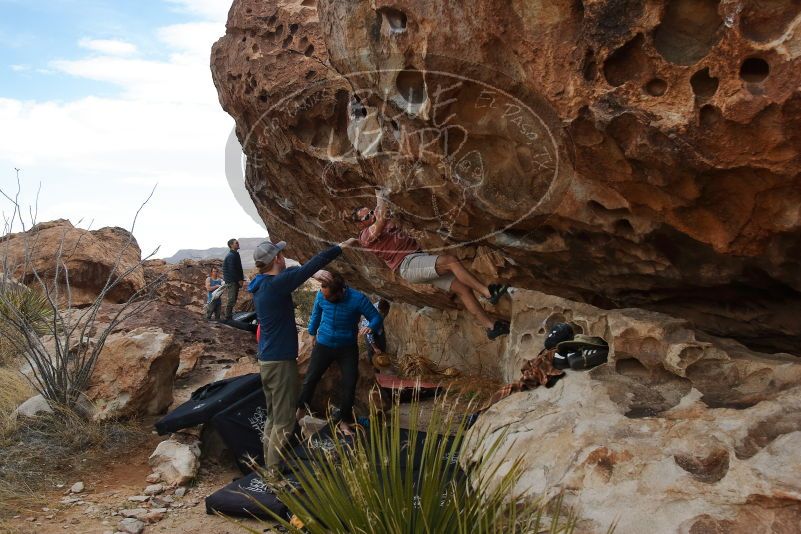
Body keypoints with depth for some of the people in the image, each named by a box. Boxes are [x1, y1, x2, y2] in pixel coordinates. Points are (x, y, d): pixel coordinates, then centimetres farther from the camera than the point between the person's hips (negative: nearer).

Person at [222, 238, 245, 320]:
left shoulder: (235, 255, 17)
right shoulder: (231, 256, -14)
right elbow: (232, 270, -19)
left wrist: (241, 279, 10)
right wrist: (239, 280, -16)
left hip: (236, 281, 10)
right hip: (231, 281, -10)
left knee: (233, 300, 13)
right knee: (230, 300, -9)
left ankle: (228, 315, 19)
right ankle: (227, 317, -5)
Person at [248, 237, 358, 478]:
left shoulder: (261, 284, 8)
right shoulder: (276, 284, -20)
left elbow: (296, 271, 18)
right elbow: (309, 267, -18)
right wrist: (340, 248, -9)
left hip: (267, 359, 10)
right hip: (280, 361, -10)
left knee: (273, 417, 19)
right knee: (284, 422, -1)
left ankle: (270, 465, 28)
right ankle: (276, 472, 6)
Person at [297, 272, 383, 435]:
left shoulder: (357, 299, -23)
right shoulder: (321, 296, -13)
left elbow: (377, 317, -16)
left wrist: (370, 327, -40)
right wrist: (312, 332, 23)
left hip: (348, 348, -1)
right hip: (324, 345, 2)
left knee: (350, 384, 0)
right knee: (310, 379, 5)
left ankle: (345, 422, 17)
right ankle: (301, 410, 28)